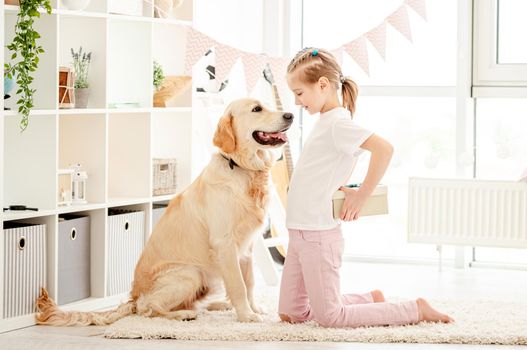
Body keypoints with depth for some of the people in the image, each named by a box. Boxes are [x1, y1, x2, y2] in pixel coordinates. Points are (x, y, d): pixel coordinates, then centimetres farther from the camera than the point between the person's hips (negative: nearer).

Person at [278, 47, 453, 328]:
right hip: (300, 232, 9)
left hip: (318, 235, -9)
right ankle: (371, 300, 24)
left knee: (330, 318, -4)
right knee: (290, 314, 13)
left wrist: (361, 196, -23)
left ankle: (415, 309, 5)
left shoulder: (337, 123, -16)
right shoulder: (325, 121, 11)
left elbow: (383, 148, -30)